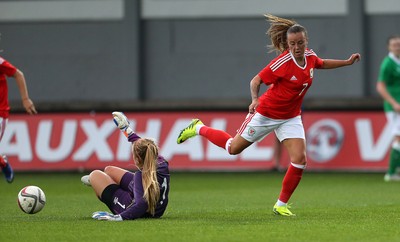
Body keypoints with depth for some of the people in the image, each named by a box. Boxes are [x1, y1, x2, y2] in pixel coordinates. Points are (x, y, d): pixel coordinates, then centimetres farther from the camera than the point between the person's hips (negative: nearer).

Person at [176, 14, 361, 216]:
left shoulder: (310, 56, -7)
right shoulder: (283, 62, -27)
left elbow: (322, 64, 19)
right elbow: (256, 81, -21)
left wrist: (346, 62, 12)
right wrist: (255, 99, -38)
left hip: (291, 118, 5)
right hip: (266, 114, -5)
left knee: (299, 160, -11)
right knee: (234, 148, 9)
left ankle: (281, 205, 4)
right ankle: (198, 128, 34)